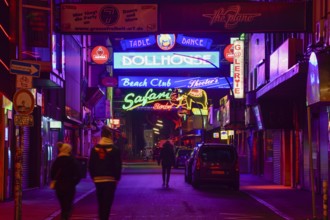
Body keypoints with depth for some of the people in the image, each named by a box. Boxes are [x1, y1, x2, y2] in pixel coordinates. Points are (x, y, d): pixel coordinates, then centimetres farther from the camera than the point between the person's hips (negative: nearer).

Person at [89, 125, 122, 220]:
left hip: (98, 180, 4)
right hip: (110, 179, -4)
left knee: (100, 202, 15)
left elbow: (90, 165, 5)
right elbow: (118, 166, -9)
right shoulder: (114, 149, -7)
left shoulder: (95, 148, 4)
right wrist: (117, 178, 1)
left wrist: (94, 177, 13)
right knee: (107, 203, -4)